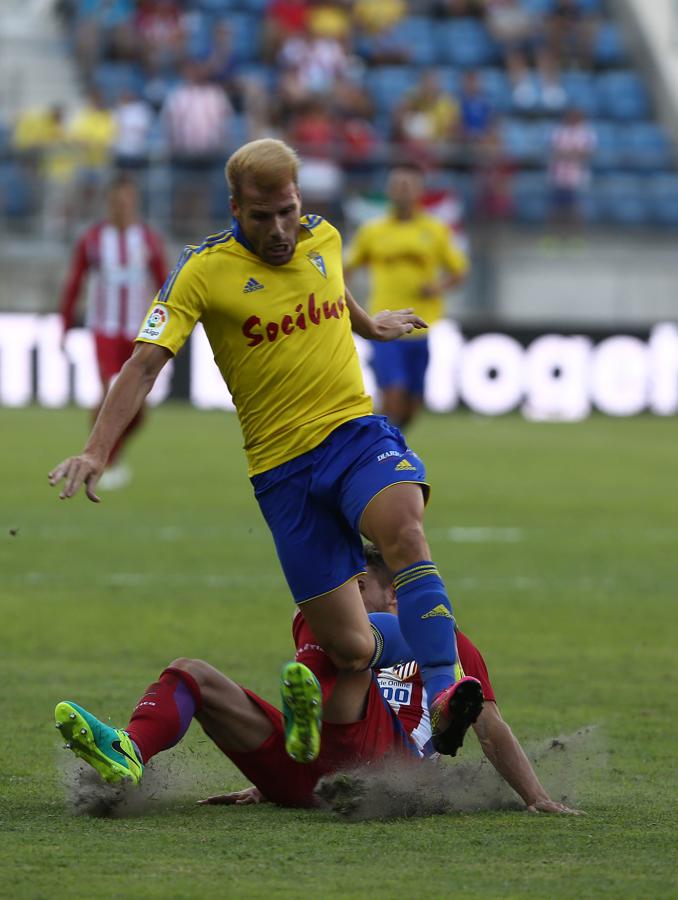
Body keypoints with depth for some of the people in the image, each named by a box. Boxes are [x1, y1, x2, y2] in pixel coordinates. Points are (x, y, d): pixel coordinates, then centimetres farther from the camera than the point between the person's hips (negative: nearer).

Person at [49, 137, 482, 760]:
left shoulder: (324, 239, 5)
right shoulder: (204, 271, -9)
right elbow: (145, 364, -15)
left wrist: (371, 326, 50)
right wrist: (97, 451, -26)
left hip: (357, 430, 2)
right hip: (282, 467, -2)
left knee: (404, 532, -33)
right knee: (351, 651, -4)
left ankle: (446, 693, -37)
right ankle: (425, 640, 30)